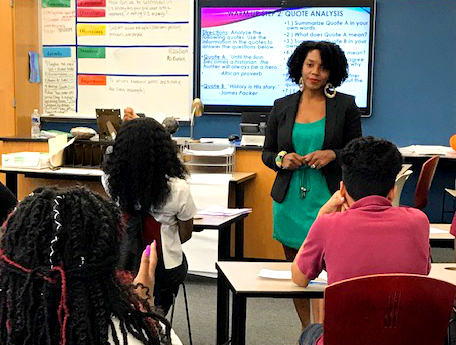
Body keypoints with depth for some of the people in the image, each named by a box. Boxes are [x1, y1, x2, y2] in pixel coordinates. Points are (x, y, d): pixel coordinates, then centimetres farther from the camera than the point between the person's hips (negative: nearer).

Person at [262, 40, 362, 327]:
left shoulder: (346, 106, 2)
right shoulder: (282, 106, 9)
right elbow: (267, 152, 14)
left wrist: (332, 155, -13)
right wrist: (282, 159, -8)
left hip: (327, 200, -3)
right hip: (290, 200, 3)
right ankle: (306, 331, 25)